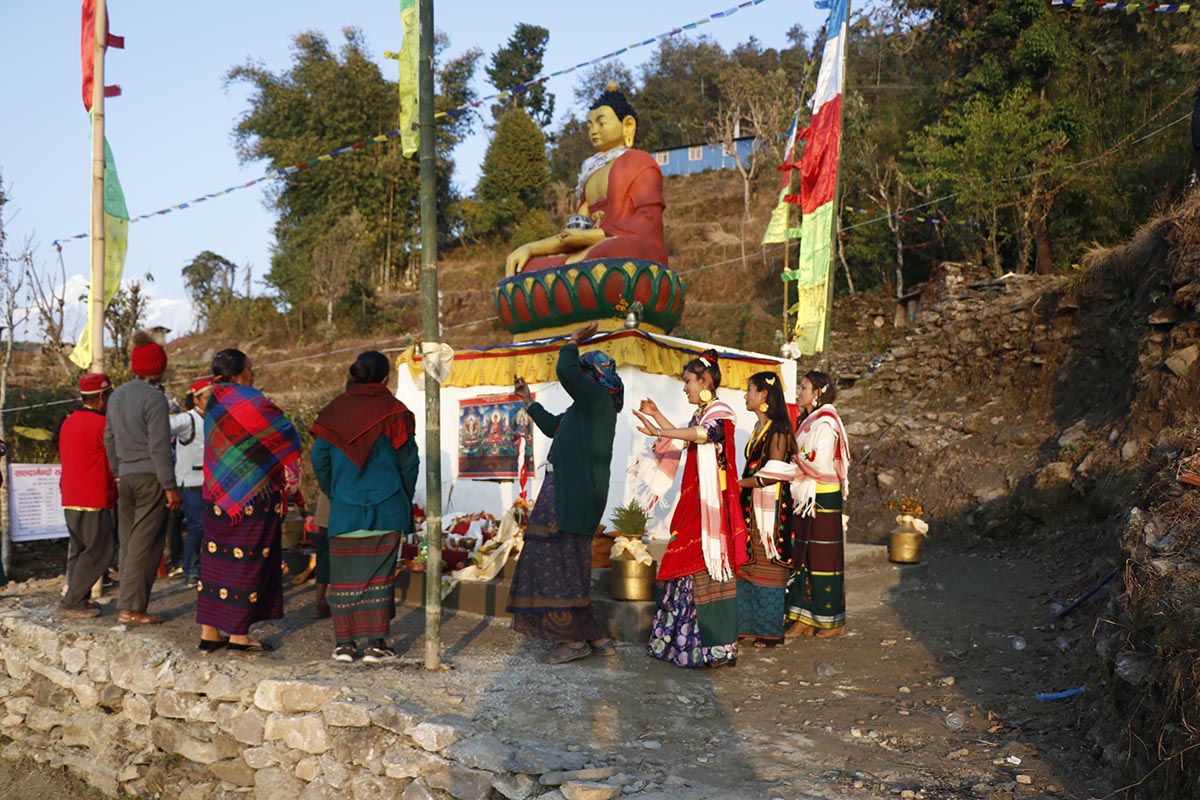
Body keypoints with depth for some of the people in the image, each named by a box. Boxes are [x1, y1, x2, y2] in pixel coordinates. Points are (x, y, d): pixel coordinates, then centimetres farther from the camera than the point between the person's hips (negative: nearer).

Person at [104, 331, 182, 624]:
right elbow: (159, 446, -15)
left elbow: (109, 439, 18)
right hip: (151, 477, -8)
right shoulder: (154, 398, -12)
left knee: (128, 543, 11)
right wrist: (170, 486, -12)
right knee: (145, 545, -4)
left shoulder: (116, 396, 13)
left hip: (126, 476, 8)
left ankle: (128, 604, 15)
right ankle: (131, 607, -4)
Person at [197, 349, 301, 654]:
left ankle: (209, 632, 15)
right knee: (246, 561, -1)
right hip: (253, 497, -7)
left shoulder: (214, 403, 9)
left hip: (219, 495, 8)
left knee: (216, 559, 11)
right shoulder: (249, 401, -14)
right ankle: (238, 635, 4)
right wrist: (289, 468, 5)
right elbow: (285, 433, -12)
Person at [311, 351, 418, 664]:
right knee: (379, 574, 3)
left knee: (346, 575, 9)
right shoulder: (393, 411, -4)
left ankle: (345, 642, 11)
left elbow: (319, 459, 6)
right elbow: (408, 460, -1)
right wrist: (404, 499, 13)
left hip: (344, 509, 2)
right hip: (386, 508, -2)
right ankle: (375, 643, 3)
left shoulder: (334, 411, 4)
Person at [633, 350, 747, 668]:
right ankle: (688, 639, 14)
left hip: (710, 503, -9)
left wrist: (659, 432, -36)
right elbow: (682, 441, 36)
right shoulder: (700, 414, 19)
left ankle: (718, 646, -4)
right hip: (693, 501, 9)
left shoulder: (720, 411, -8)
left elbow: (706, 432, -29)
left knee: (708, 565, -8)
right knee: (688, 563, 7)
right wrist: (657, 416, 29)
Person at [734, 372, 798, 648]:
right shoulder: (760, 426, 14)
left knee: (768, 567, -2)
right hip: (753, 507, 9)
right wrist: (742, 483, 9)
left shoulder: (777, 429, -13)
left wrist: (739, 483, -13)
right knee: (750, 565, 10)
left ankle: (772, 632, 8)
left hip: (771, 508, -9)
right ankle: (750, 624, 18)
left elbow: (774, 475, -18)